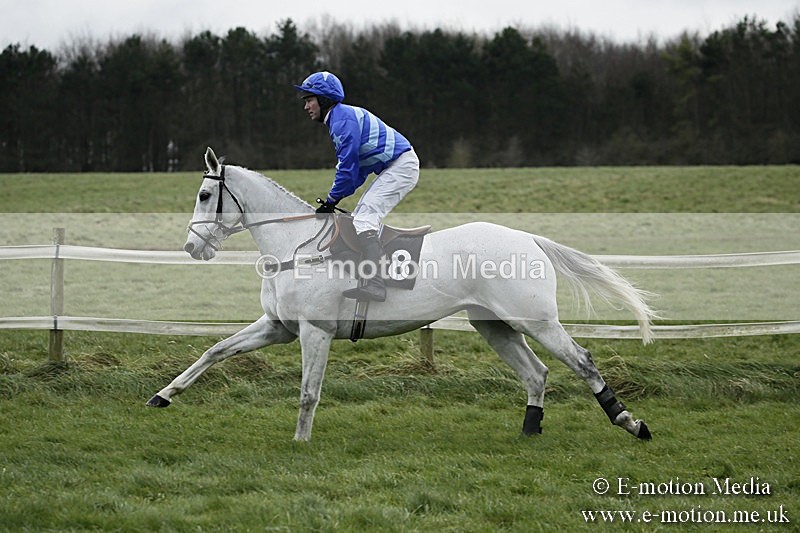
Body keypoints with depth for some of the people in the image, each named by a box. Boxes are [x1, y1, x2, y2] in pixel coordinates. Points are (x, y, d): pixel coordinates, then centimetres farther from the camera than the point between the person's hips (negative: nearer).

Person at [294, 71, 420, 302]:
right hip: (393, 169, 11)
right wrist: (334, 199, 11)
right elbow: (356, 169, 20)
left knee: (365, 219, -20)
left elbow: (348, 166, -18)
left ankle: (375, 284, -31)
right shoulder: (338, 120, 18)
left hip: (402, 166, -11)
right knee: (359, 219, 15)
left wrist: (332, 200, -10)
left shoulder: (344, 118, -15)